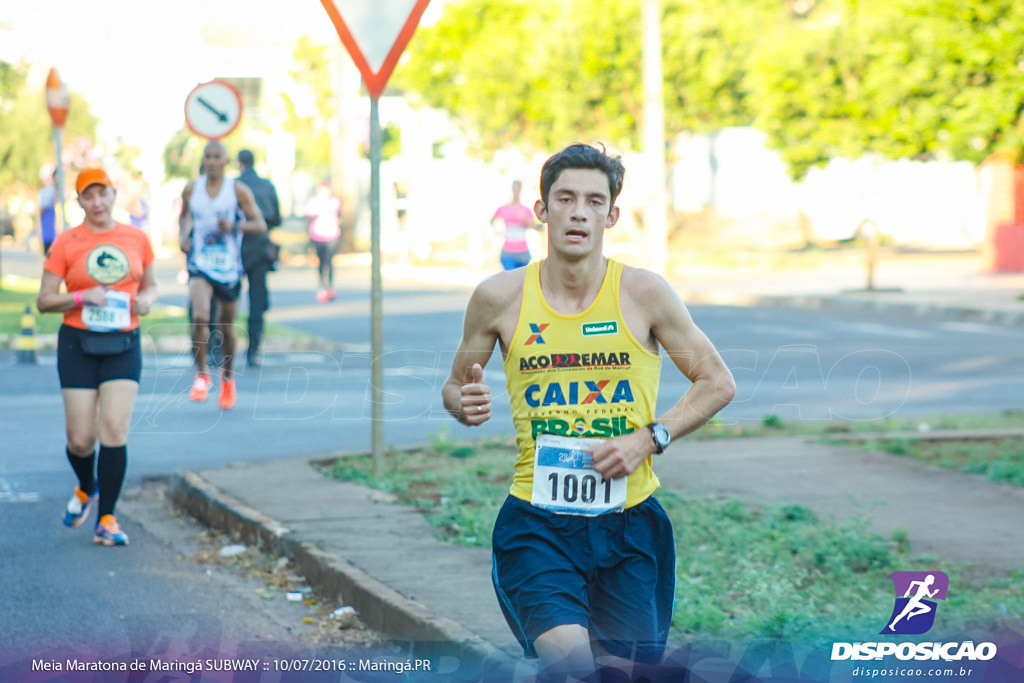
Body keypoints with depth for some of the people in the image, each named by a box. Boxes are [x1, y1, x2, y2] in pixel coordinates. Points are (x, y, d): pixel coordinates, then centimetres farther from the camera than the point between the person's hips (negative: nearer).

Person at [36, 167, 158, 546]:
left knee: (115, 431, -10)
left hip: (123, 344, 1)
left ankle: (106, 519, -3)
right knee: (80, 438, -1)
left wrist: (146, 300, -3)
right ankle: (87, 488, 33)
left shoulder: (136, 239, 5)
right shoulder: (66, 243, -2)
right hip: (78, 344, -1)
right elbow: (44, 301, -1)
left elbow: (150, 285, 20)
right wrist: (81, 296, -17)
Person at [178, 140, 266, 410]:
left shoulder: (238, 191, -5)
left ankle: (228, 377, 36)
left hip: (229, 266, 0)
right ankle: (201, 374, -5)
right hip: (200, 264, 0)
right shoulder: (191, 190, 2)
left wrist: (234, 226, -23)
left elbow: (260, 224, -6)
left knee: (226, 326, 11)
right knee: (200, 317, -22)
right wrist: (183, 235, 1)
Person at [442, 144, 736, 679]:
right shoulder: (500, 297, -1)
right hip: (536, 520, -1)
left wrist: (648, 438, -7)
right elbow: (455, 384, 14)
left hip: (628, 519, 2)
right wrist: (464, 405, -10)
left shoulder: (642, 292, -2)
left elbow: (717, 383, 6)